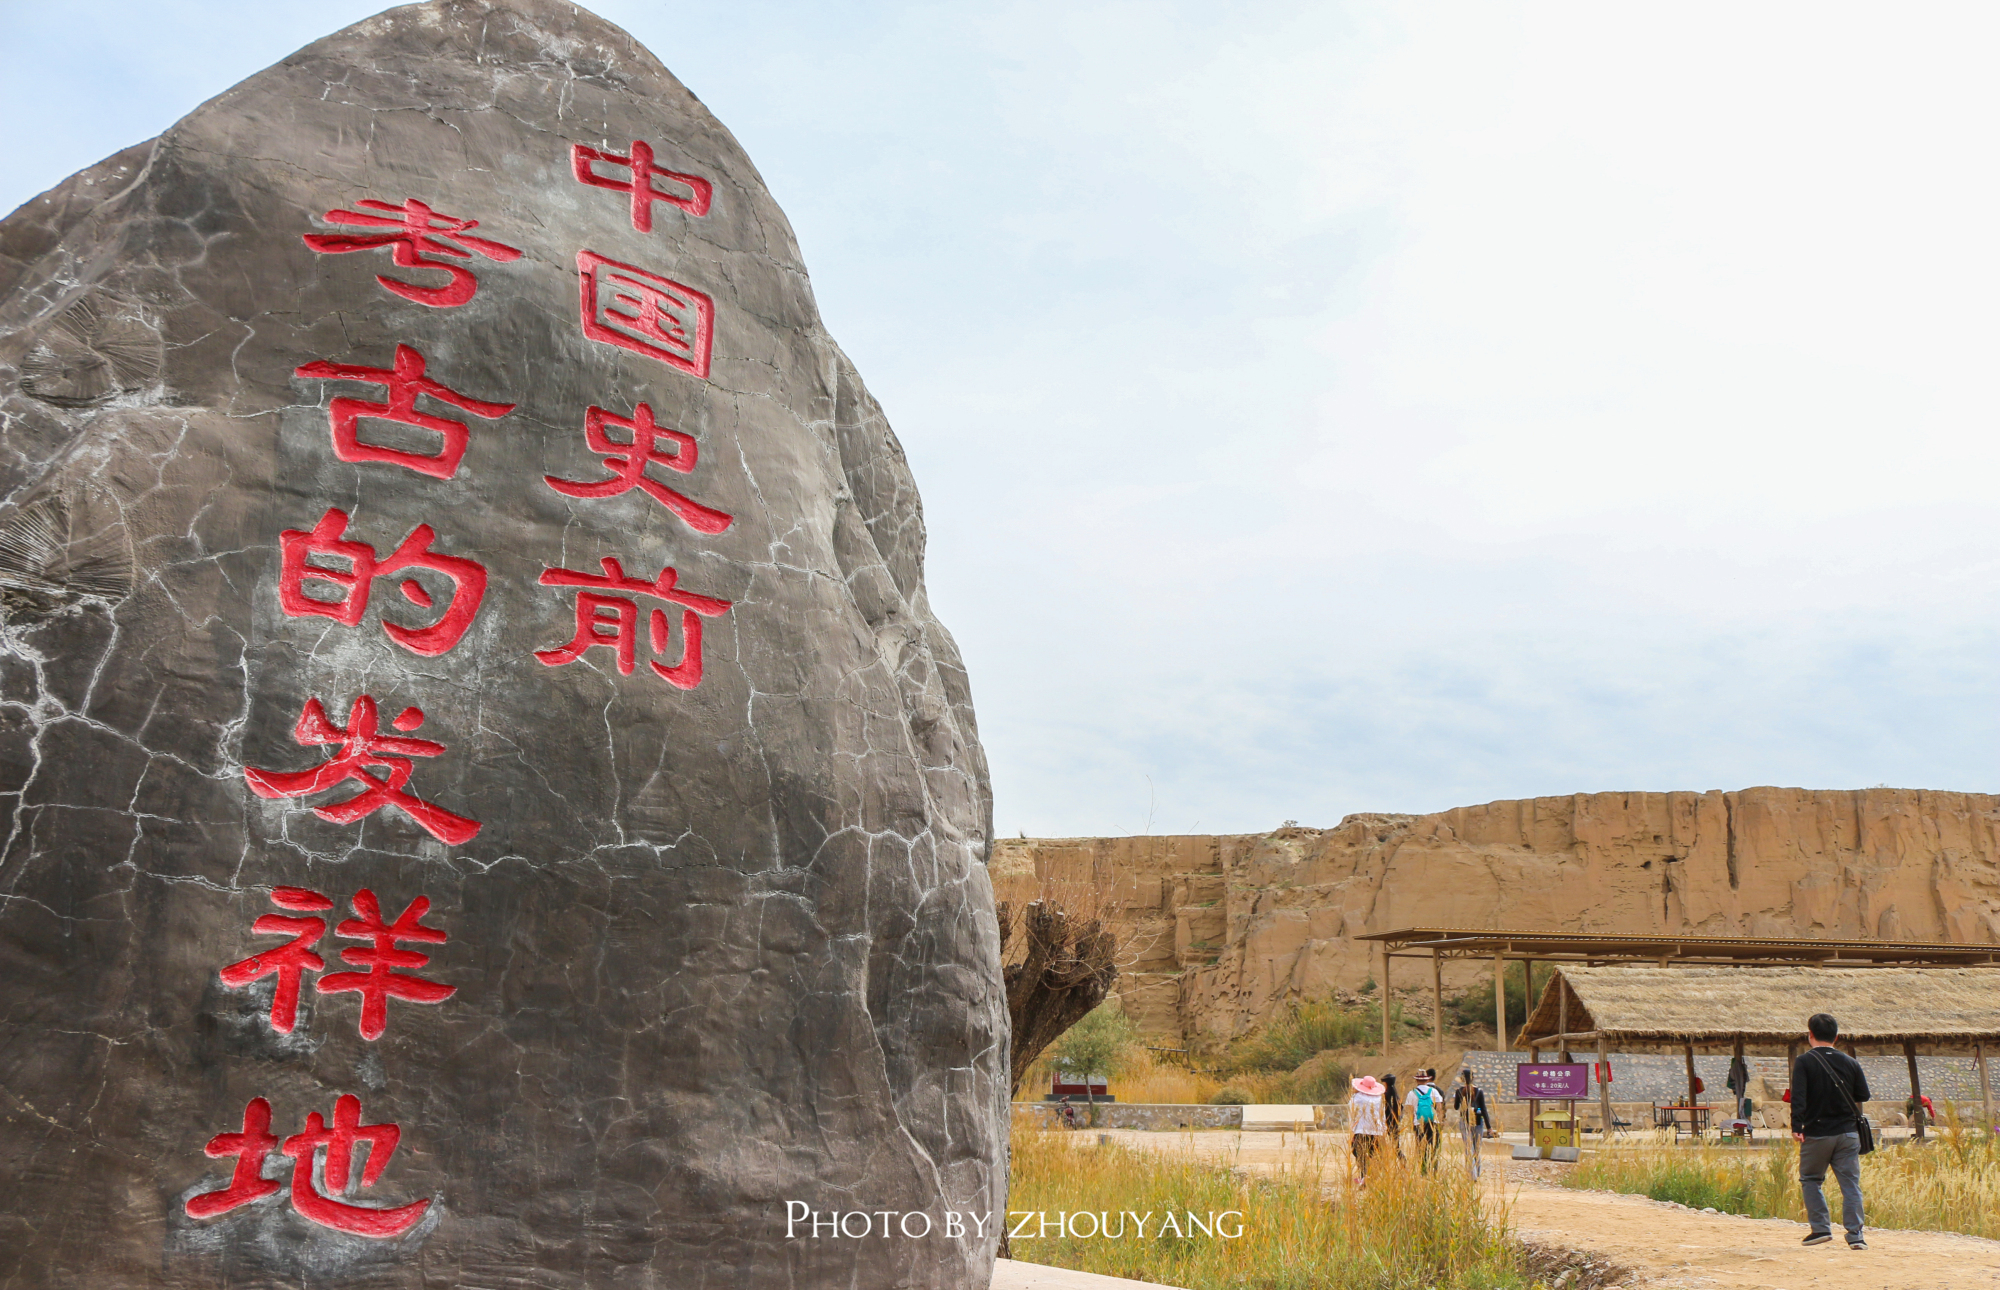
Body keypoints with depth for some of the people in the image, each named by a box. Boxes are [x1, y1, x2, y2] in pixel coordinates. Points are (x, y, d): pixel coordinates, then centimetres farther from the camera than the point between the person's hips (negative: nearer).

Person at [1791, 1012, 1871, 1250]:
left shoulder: (1804, 1061, -6)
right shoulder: (1850, 1062, 4)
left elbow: (1798, 1097, -16)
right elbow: (1863, 1095, 10)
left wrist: (1796, 1127, -18)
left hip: (1816, 1134, -3)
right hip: (1847, 1133, 3)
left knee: (1810, 1180, 13)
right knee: (1850, 1183, 4)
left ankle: (1821, 1228, 7)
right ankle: (1855, 1235, -1)